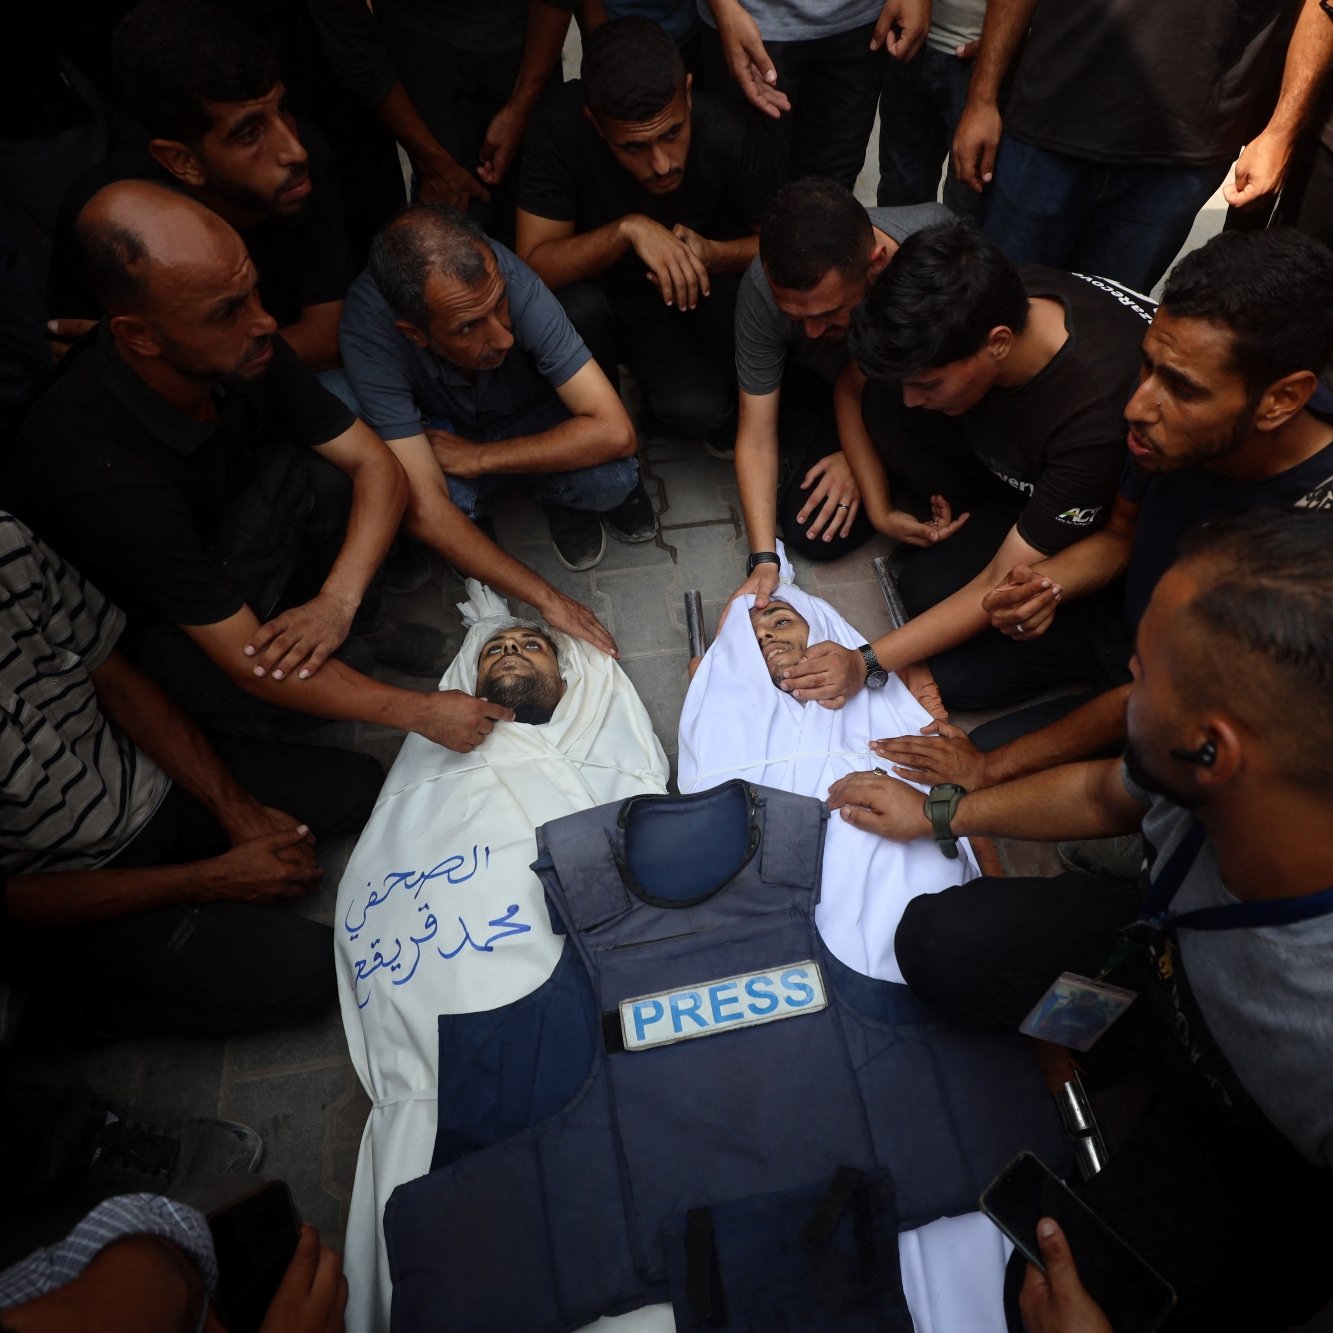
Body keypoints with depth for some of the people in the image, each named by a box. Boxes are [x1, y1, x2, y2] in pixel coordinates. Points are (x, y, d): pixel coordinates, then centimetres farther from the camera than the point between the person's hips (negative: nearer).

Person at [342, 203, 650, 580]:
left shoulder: (512, 282, -34)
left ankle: (560, 496, 7)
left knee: (614, 477, -32)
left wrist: (479, 458, -30)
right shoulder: (367, 331, -34)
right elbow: (425, 507, -36)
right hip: (445, 432, 1)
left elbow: (615, 432, -35)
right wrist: (548, 601, -37)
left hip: (531, 417, -1)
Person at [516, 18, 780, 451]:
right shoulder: (562, 127, -26)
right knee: (575, 310, -34)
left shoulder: (729, 138, -24)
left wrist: (712, 255, -33)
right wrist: (627, 229, -41)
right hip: (599, 292, 1)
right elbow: (535, 264, -25)